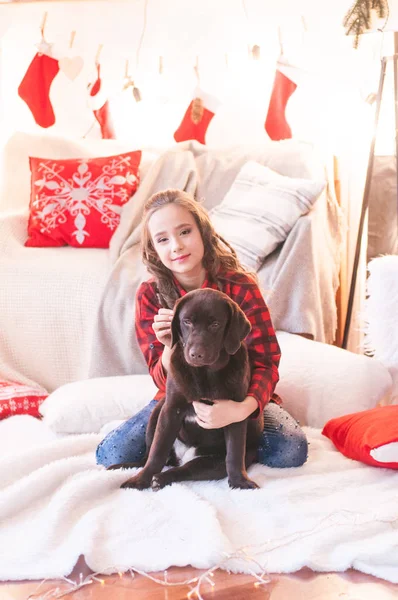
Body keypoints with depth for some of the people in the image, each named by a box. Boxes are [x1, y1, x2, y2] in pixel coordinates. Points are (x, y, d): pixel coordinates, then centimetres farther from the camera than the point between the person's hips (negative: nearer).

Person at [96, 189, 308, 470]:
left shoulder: (240, 286, -17)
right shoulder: (150, 296, -11)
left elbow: (266, 363, -19)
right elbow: (163, 380, -10)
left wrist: (241, 409, -41)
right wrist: (170, 348, -35)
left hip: (240, 395, -1)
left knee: (291, 450, -27)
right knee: (111, 454, -17)